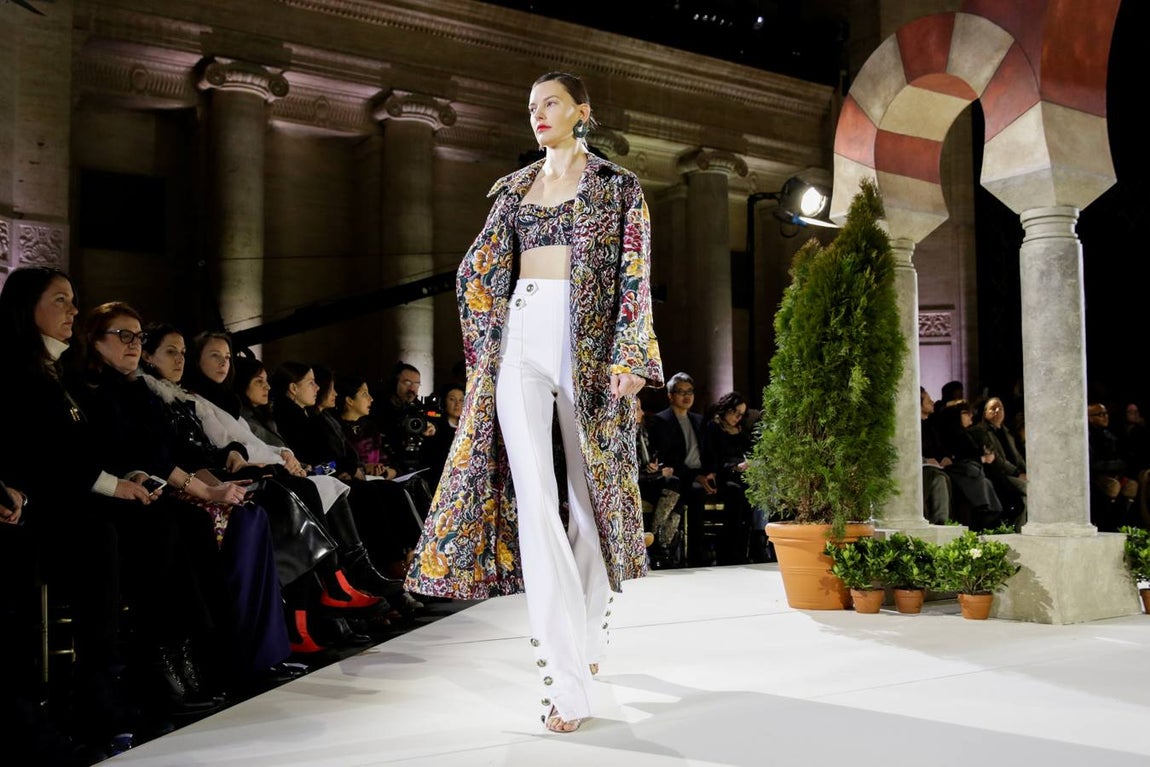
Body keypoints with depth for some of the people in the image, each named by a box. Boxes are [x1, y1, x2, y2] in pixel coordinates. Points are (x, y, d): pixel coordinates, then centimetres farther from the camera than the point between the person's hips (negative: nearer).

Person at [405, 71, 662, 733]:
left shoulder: (617, 186, 6)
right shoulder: (515, 187, 17)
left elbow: (635, 276, -3)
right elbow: (478, 271, 18)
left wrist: (630, 356, -14)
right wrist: (488, 343, 9)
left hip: (589, 341, -2)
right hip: (522, 339, 3)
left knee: (589, 491, 4)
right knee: (534, 497, -12)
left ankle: (589, 633, 27)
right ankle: (568, 677, -14)